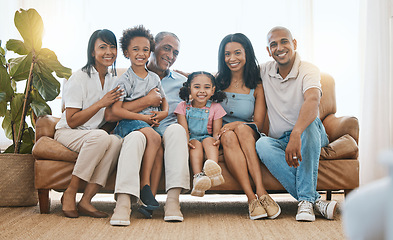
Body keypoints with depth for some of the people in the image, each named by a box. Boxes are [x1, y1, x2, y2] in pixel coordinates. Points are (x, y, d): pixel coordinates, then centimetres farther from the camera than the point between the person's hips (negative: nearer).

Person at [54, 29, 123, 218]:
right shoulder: (79, 78, -11)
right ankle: (70, 194, -24)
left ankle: (86, 200, -26)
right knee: (101, 137, -37)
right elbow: (71, 121, -15)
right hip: (67, 133, -5)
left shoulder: (112, 80, 9)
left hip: (95, 135, 5)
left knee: (116, 141, -30)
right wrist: (101, 103, -20)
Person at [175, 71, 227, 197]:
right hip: (191, 139, 0)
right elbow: (183, 129, -6)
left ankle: (214, 168, -58)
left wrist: (216, 139, -27)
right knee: (196, 144, -32)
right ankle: (198, 177, -53)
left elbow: (217, 131, -2)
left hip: (208, 139, 0)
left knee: (208, 141, -32)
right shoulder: (183, 106, 5)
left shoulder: (215, 107, 5)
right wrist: (187, 141, -29)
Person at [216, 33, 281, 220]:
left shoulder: (257, 87, 5)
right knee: (229, 137, -35)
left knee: (242, 129, -36)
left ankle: (260, 191, -42)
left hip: (249, 135, -1)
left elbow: (258, 123, 0)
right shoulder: (217, 82, 11)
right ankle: (252, 197, -44)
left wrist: (237, 124, -19)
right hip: (220, 136, 1)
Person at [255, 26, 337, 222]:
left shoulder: (308, 70, -12)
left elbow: (313, 101, -34)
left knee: (310, 123, -36)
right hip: (279, 141, 3)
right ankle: (316, 201, -34)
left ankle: (306, 200, -35)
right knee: (262, 144, -30)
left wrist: (296, 134, -51)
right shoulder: (265, 71, 3)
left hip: (311, 138, -3)